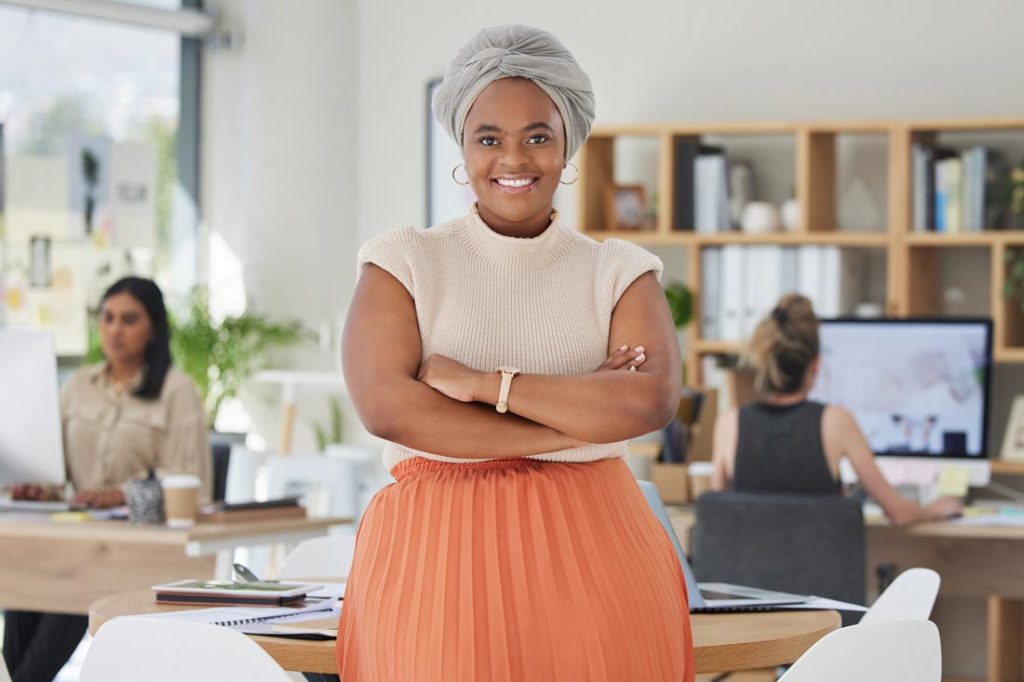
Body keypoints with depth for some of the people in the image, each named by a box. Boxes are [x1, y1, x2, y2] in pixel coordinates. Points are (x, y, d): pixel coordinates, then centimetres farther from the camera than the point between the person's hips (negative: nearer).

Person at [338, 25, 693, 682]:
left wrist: (481, 382, -11)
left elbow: (653, 400, -8)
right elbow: (386, 406, -10)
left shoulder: (618, 272, 10)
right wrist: (580, 419, -8)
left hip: (590, 552, 1)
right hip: (437, 554, -1)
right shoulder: (405, 262, 7)